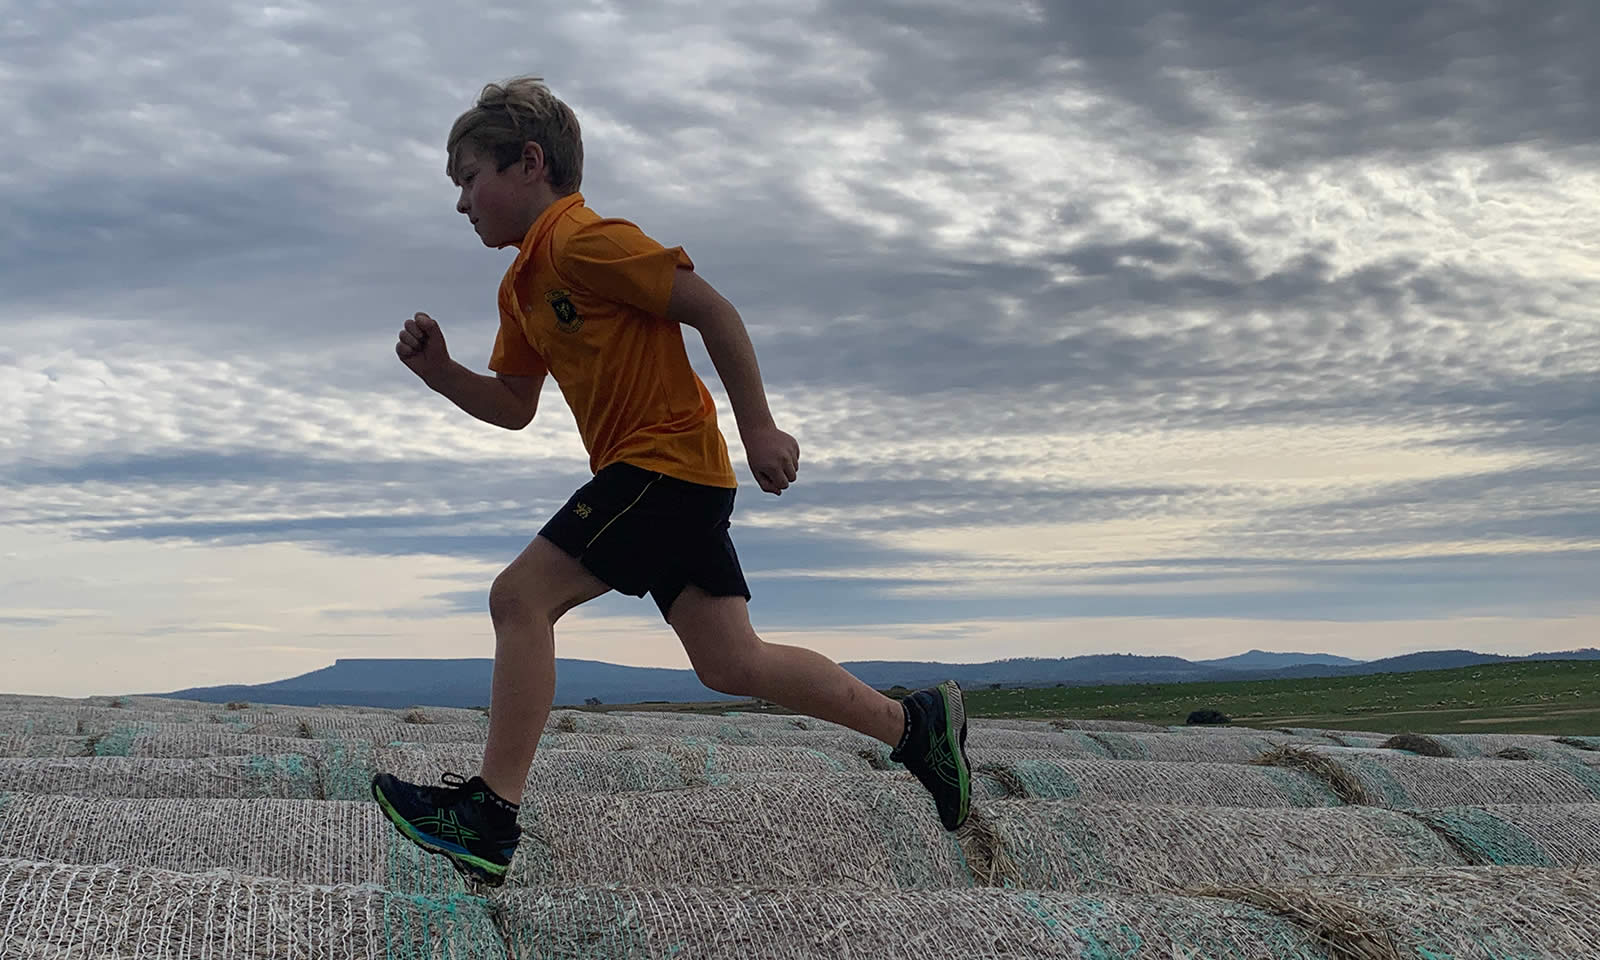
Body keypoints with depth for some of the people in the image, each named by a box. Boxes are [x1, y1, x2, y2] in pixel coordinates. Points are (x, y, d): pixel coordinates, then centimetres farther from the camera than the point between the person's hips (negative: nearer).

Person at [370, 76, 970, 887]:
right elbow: (513, 407, 22)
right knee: (730, 663, 9)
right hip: (677, 478, 10)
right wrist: (437, 371, 5)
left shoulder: (583, 240, -12)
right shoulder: (523, 285, 18)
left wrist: (758, 429, -15)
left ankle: (489, 817, -11)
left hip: (664, 464, -10)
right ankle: (916, 723, 17)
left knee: (520, 598, -12)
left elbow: (711, 309, -15)